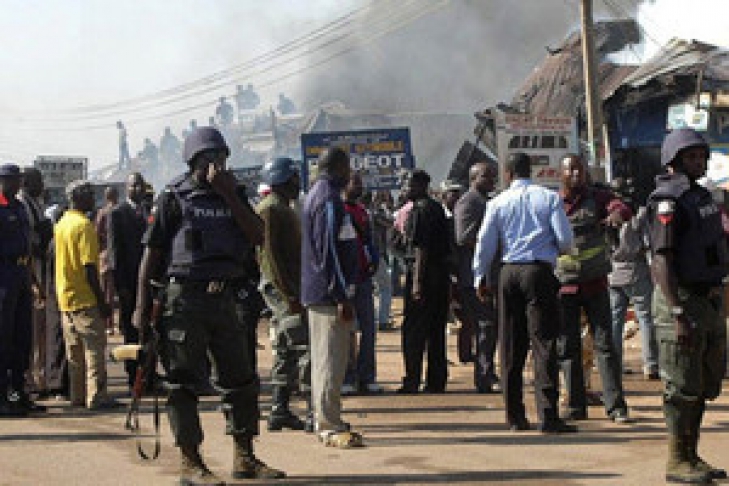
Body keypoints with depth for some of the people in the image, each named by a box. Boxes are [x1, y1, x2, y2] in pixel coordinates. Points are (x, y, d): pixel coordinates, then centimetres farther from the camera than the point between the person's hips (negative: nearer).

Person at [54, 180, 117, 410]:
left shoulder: (61, 224, 13)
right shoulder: (84, 226, -15)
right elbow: (89, 267, -19)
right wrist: (101, 300, -16)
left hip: (65, 297, 9)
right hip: (85, 298, -9)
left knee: (74, 351, 12)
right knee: (94, 347, -6)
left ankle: (78, 396, 15)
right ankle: (96, 397, -8)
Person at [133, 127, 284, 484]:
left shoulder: (233, 195, 11)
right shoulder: (175, 197, -2)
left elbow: (257, 237, -1)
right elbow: (152, 250, -4)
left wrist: (229, 195, -9)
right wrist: (142, 306, -8)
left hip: (224, 298, 6)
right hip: (184, 297, -5)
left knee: (241, 379, 9)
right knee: (185, 383, -2)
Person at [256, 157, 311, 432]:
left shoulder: (284, 209, 20)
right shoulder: (270, 209, -12)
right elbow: (270, 255, -19)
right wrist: (288, 294, -23)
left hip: (290, 288, 10)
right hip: (283, 288, -10)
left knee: (286, 350, 11)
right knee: (306, 347, -12)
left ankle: (279, 412, 14)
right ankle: (315, 414, -13)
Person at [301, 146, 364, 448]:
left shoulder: (315, 196, 17)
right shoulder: (329, 200, -16)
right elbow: (331, 251, -21)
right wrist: (343, 297, -21)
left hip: (317, 294, 11)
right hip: (330, 294, -11)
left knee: (324, 359, 17)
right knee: (332, 360, -9)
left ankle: (324, 421, 24)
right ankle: (330, 427, -7)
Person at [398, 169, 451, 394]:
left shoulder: (418, 211, -12)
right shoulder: (438, 208, 15)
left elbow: (421, 248, -18)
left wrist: (417, 282, -20)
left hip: (423, 272, -9)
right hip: (442, 272, 9)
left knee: (413, 331, -4)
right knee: (436, 332, 11)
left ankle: (412, 381, -5)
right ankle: (437, 381, 12)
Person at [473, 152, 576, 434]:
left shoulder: (498, 202, 5)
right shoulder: (549, 198, 1)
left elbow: (485, 242, 6)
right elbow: (565, 239, -4)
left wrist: (481, 278, 17)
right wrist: (559, 250, 19)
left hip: (508, 273, 3)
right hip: (540, 271, -2)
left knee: (511, 347, 9)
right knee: (544, 344, -5)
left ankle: (515, 416, 12)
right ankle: (548, 416, -13)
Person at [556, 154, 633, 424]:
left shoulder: (597, 197, 2)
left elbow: (621, 207, -18)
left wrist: (617, 214, -42)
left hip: (595, 283, -1)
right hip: (564, 286, 1)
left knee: (604, 343, -4)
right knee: (568, 346, 4)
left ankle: (616, 405, -2)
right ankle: (576, 405, 13)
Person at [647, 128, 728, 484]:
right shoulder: (668, 201, -14)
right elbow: (662, 260, -21)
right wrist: (677, 314, -26)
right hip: (683, 300, -9)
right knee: (683, 388, -4)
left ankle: (691, 457, 22)